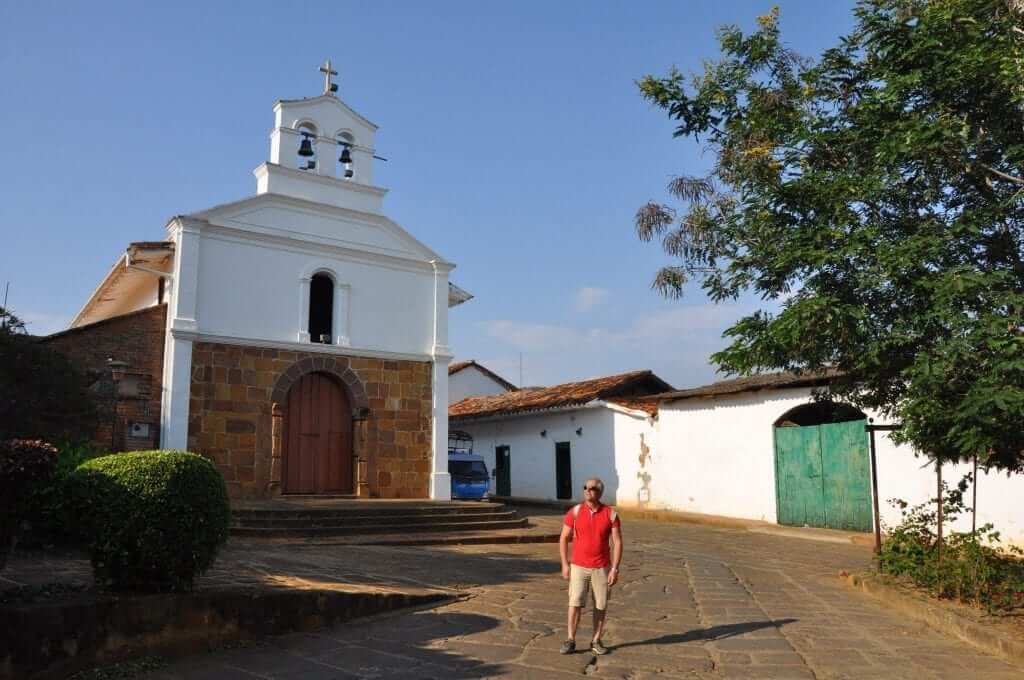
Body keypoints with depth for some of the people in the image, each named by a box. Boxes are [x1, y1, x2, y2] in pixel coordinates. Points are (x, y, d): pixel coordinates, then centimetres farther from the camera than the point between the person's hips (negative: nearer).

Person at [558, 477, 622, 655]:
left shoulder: (611, 514, -6)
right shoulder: (575, 511, -4)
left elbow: (617, 542, -5)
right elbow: (564, 538, 1)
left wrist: (615, 569, -11)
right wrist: (565, 564, -4)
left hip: (602, 568, 0)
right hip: (578, 567, 0)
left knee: (600, 605, 6)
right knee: (575, 603, -4)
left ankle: (596, 641, 19)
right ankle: (570, 641, 7)